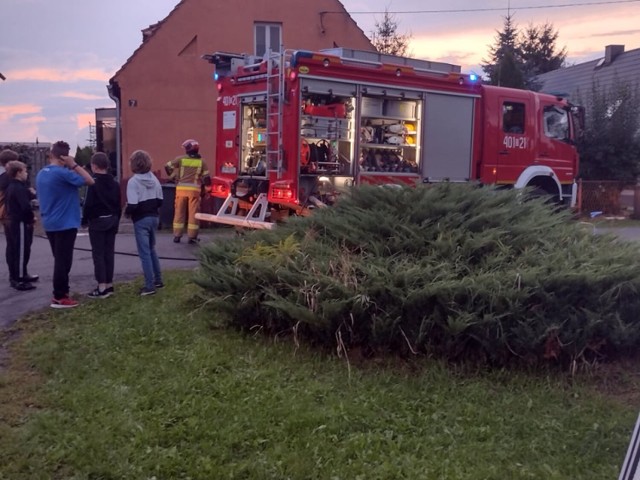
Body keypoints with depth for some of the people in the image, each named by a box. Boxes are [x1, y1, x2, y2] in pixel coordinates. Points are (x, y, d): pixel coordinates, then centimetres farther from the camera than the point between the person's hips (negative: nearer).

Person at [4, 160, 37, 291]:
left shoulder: (10, 187, 14)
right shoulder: (20, 188, -18)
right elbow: (25, 206, -26)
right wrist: (32, 217, -9)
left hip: (12, 222, 11)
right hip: (21, 224, -11)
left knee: (14, 251, 16)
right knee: (21, 252, -7)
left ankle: (18, 276, 27)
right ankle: (19, 280, -5)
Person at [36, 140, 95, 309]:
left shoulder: (41, 174, 9)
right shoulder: (63, 173, -17)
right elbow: (90, 181, -18)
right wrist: (74, 165, -14)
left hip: (50, 224, 8)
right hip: (65, 224, -8)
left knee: (60, 260, 16)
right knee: (63, 261, -2)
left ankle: (60, 292, 22)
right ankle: (59, 298, 1)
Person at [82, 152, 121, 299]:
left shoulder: (94, 183, -13)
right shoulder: (115, 183, 8)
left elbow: (89, 204, -15)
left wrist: (84, 220, -3)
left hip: (97, 221, -7)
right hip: (111, 220, 7)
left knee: (98, 254, -3)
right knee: (109, 253, 10)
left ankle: (102, 287, -5)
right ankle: (109, 285, 13)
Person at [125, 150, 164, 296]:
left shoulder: (133, 181, -16)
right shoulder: (154, 179, 4)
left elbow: (132, 205, -21)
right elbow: (159, 201, 7)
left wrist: (126, 212, -2)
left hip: (140, 220, -7)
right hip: (153, 218, 7)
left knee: (144, 253, -1)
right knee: (151, 249, 20)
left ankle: (150, 286, 1)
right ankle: (158, 280, 25)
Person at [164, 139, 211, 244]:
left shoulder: (180, 159, 2)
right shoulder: (201, 162, 4)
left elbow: (167, 167, 3)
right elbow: (206, 178, 1)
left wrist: (172, 176, 16)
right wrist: (202, 183, 21)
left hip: (181, 189, 1)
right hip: (194, 189, -1)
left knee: (179, 212, 8)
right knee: (193, 213, 2)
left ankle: (177, 235, 10)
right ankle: (192, 237, 1)